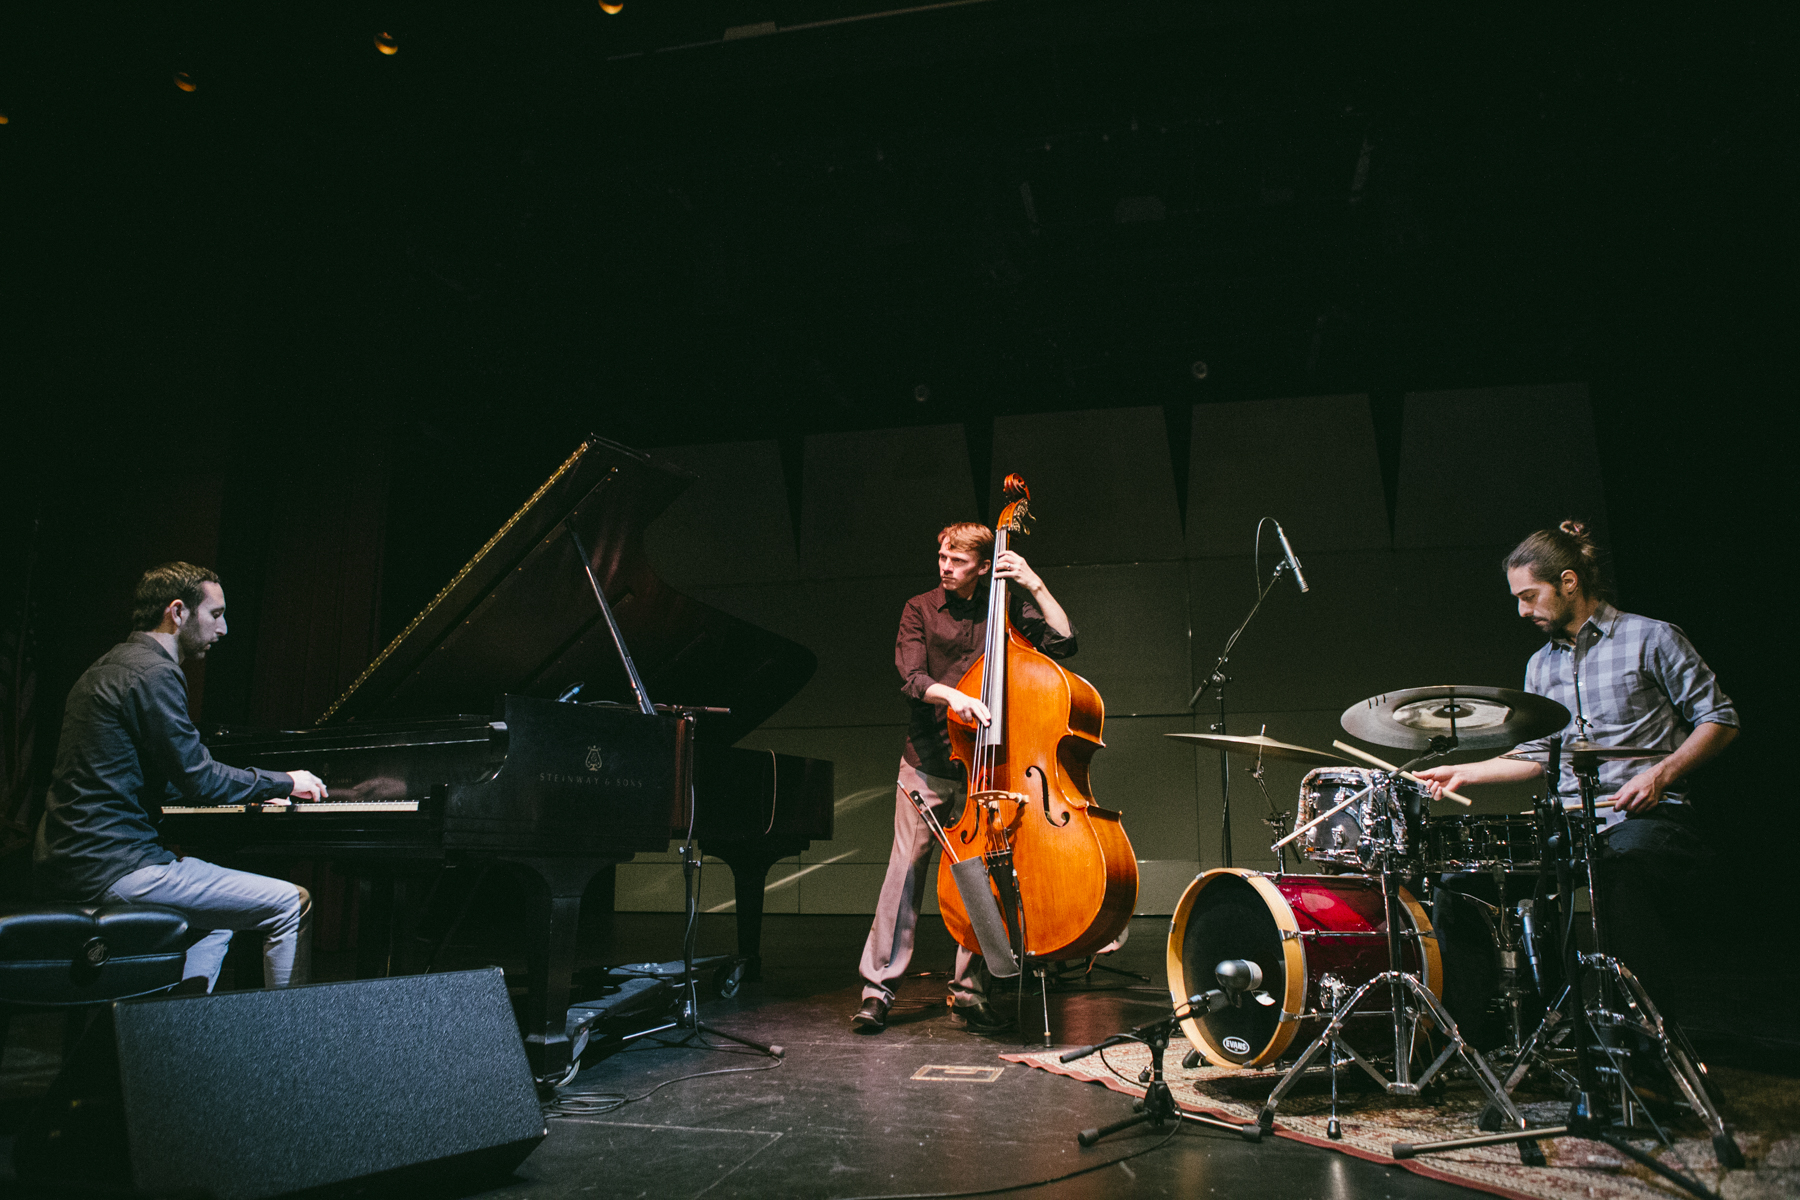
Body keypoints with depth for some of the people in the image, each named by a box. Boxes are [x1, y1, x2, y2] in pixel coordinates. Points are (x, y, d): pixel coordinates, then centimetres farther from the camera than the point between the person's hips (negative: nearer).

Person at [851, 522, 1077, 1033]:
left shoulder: (1006, 609, 6)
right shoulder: (920, 609, 4)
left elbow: (1063, 641, -3)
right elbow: (911, 678, -9)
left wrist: (1035, 586, -9)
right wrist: (952, 695, -27)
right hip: (927, 764, -1)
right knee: (906, 871, 0)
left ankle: (969, 994, 15)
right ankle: (878, 988, 9)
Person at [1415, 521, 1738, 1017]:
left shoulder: (1651, 639, 1)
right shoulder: (1540, 665, 18)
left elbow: (1719, 721, 0)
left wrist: (1660, 774, -14)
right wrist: (1464, 772, 10)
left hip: (1647, 815, -5)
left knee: (1627, 862, -39)